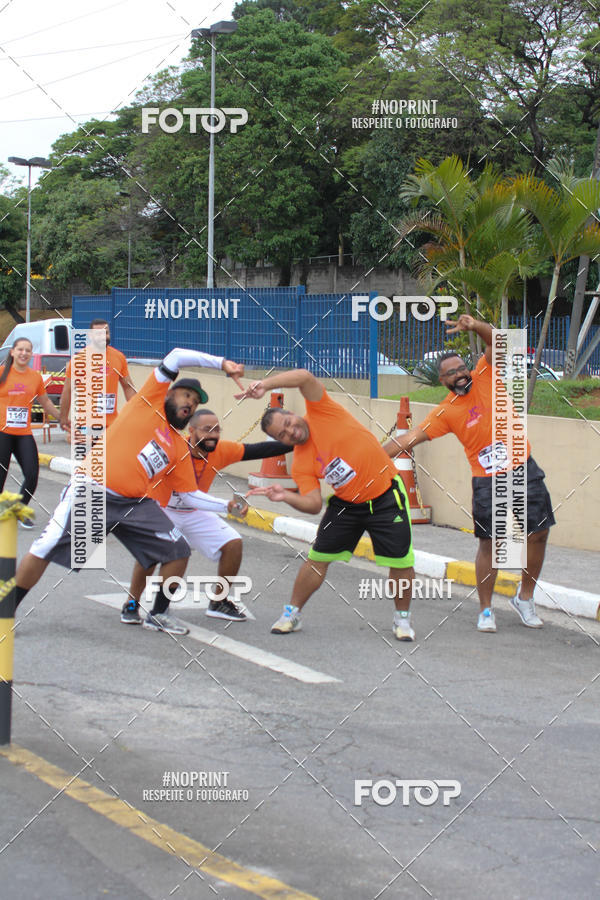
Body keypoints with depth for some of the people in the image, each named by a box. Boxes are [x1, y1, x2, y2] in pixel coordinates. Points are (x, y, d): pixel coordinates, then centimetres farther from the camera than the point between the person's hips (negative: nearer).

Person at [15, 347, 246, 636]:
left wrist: (227, 505, 6)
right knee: (44, 550, -8)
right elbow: (175, 357, -5)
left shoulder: (180, 448, 16)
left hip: (135, 504, 6)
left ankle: (158, 615, 16)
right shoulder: (150, 401, 4)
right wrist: (221, 363, -7)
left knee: (179, 552, -4)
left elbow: (191, 495, 16)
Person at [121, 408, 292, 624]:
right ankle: (131, 605, -8)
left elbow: (258, 450, -11)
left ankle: (219, 602, 15)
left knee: (233, 543, -4)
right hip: (163, 510, -5)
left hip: (196, 513, 5)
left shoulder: (221, 451, -16)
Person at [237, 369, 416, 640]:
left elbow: (304, 377, -27)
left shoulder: (320, 412, -13)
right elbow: (313, 503, -14)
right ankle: (292, 614, 19)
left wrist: (264, 385, -40)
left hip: (386, 497, -3)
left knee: (401, 561, -5)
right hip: (345, 503, 3)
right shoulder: (300, 463, -6)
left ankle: (402, 618, 17)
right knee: (317, 558, 1)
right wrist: (286, 497, -33)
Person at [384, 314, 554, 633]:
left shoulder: (484, 376, 2)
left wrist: (475, 326, -29)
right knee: (489, 544, -4)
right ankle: (485, 610, 11)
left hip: (524, 469, 2)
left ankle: (525, 598, 22)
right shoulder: (445, 412, -3)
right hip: (487, 480, -2)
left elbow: (495, 342, -9)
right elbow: (410, 437, -4)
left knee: (538, 534, 4)